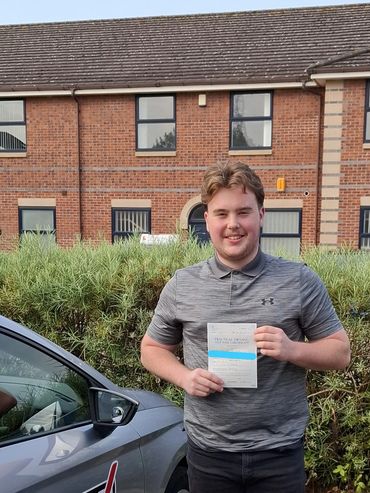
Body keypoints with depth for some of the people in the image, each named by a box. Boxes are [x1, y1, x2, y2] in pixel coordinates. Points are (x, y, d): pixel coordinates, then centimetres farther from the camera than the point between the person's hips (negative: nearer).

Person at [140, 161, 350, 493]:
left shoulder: (301, 281, -5)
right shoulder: (182, 285, -1)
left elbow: (340, 353, 0)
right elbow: (152, 349, 8)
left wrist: (292, 350, -19)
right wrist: (184, 376, -11)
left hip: (280, 452, -1)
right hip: (208, 453, 1)